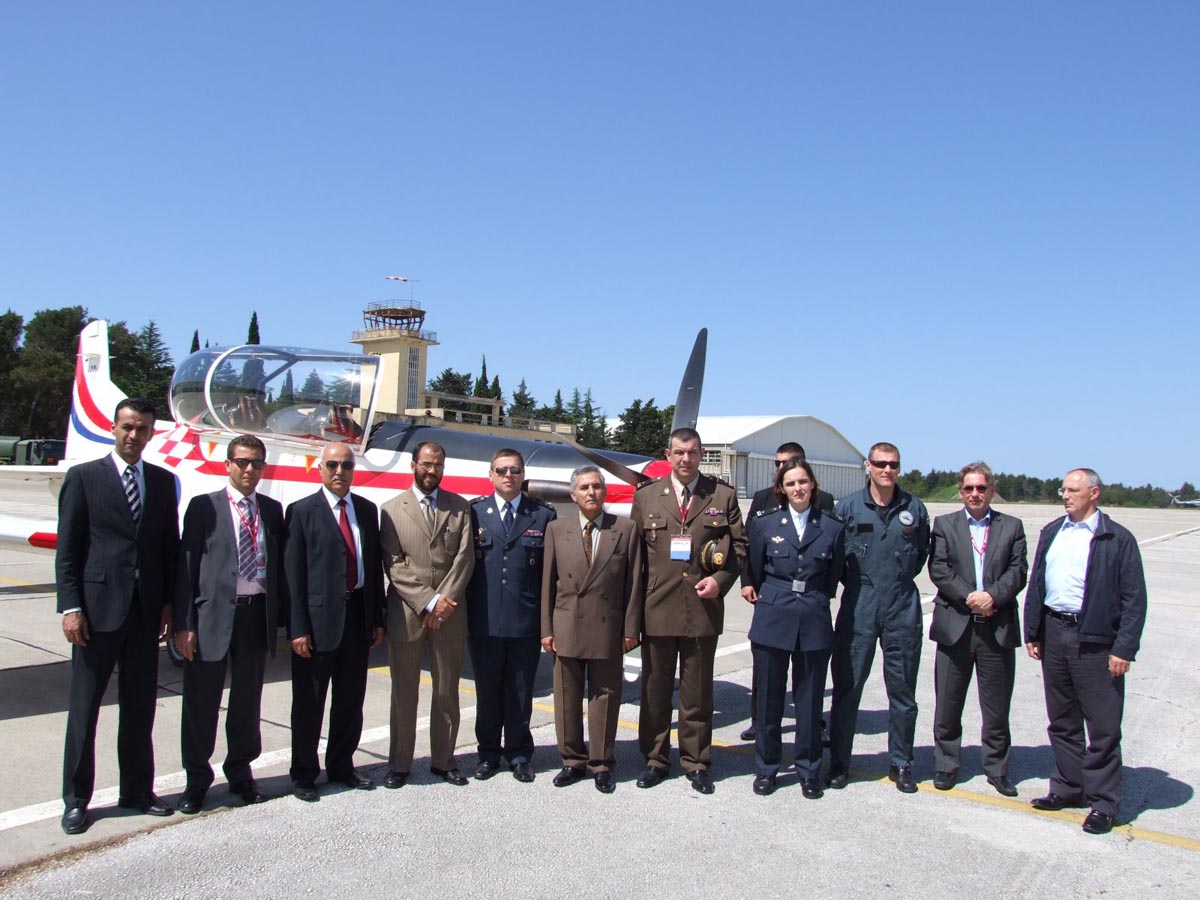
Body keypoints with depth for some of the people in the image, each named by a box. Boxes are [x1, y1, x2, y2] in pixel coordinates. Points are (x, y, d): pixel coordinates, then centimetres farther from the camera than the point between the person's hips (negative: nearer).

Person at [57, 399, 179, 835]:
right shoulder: (83, 477, -1)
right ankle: (76, 800, 18)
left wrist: (168, 604, 4)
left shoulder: (163, 482, 10)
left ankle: (137, 791, 24)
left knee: (140, 708, 11)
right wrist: (71, 607, -10)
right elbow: (67, 550, -3)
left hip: (146, 611, 4)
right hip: (97, 608, -3)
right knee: (84, 708, 6)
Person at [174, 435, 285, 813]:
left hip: (258, 614, 3)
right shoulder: (203, 507, -1)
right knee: (201, 703, 7)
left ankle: (241, 774, 30)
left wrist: (279, 618, 3)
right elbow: (187, 567, -4)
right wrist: (184, 624, -10)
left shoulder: (272, 510, 9)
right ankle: (197, 780, 24)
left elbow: (279, 567, 9)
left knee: (248, 701, 14)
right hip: (214, 615, -3)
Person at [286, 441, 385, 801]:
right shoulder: (302, 511, -4)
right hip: (319, 618, -5)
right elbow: (293, 574, -7)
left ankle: (341, 766, 29)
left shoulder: (367, 510, 10)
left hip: (358, 615, 5)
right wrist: (298, 628, -12)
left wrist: (377, 618, 9)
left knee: (351, 699, 14)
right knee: (309, 701, 6)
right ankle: (303, 774, 20)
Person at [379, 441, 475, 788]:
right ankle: (400, 764, 18)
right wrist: (429, 601, -13)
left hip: (449, 613, 1)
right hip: (405, 613, -1)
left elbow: (465, 557, -1)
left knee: (447, 691, 9)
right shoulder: (392, 509, 3)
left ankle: (443, 761, 21)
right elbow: (394, 565, -4)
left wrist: (444, 600, -12)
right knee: (404, 692, 7)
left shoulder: (459, 507, 8)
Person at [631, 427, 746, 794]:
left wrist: (721, 579, -9)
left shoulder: (723, 496, 4)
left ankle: (696, 762, 22)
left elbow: (739, 546, 7)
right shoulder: (646, 496, 5)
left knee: (697, 692, 9)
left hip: (703, 608, 0)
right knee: (655, 689, 11)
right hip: (657, 609, 1)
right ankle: (655, 759, 24)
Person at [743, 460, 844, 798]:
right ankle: (766, 768, 22)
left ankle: (809, 770, 23)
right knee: (768, 697, 7)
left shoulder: (832, 528, 2)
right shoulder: (764, 523, 1)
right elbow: (754, 572, 9)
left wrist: (813, 601, 10)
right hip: (772, 620, 0)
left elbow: (833, 578, 10)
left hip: (814, 622, 0)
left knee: (810, 700, 8)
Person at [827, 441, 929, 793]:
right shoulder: (848, 506, 0)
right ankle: (839, 762, 15)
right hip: (858, 606, -1)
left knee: (902, 689, 8)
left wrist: (902, 579, 11)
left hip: (903, 607, 2)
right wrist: (855, 582, 6)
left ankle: (901, 764, 22)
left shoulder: (914, 508, 4)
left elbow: (922, 551, 17)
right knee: (847, 686, 3)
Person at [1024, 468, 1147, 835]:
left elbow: (1134, 599, -7)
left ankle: (1103, 802, 14)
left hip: (1095, 640, -5)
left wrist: (1123, 649, -12)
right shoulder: (1051, 532, 11)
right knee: (1062, 721, 15)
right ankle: (1068, 788, 29)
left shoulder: (1117, 539, -6)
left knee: (1103, 727, 3)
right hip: (1053, 633, 6)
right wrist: (1032, 632, 10)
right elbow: (1036, 584, 14)